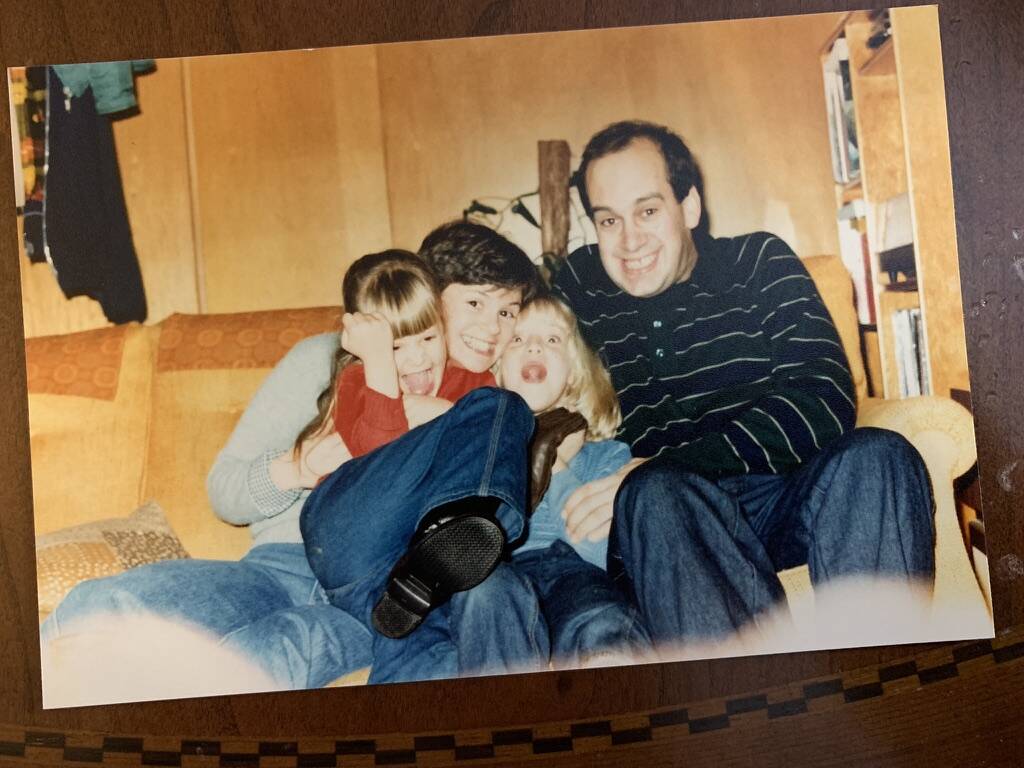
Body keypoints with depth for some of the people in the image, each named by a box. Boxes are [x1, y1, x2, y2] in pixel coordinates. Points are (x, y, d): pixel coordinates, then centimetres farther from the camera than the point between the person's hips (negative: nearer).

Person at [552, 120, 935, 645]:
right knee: (655, 493, -34)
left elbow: (826, 400, -9)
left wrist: (655, 472, -20)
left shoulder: (760, 264, 5)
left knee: (876, 458, -28)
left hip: (782, 497, 1)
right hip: (661, 525, 0)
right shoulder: (579, 287, 8)